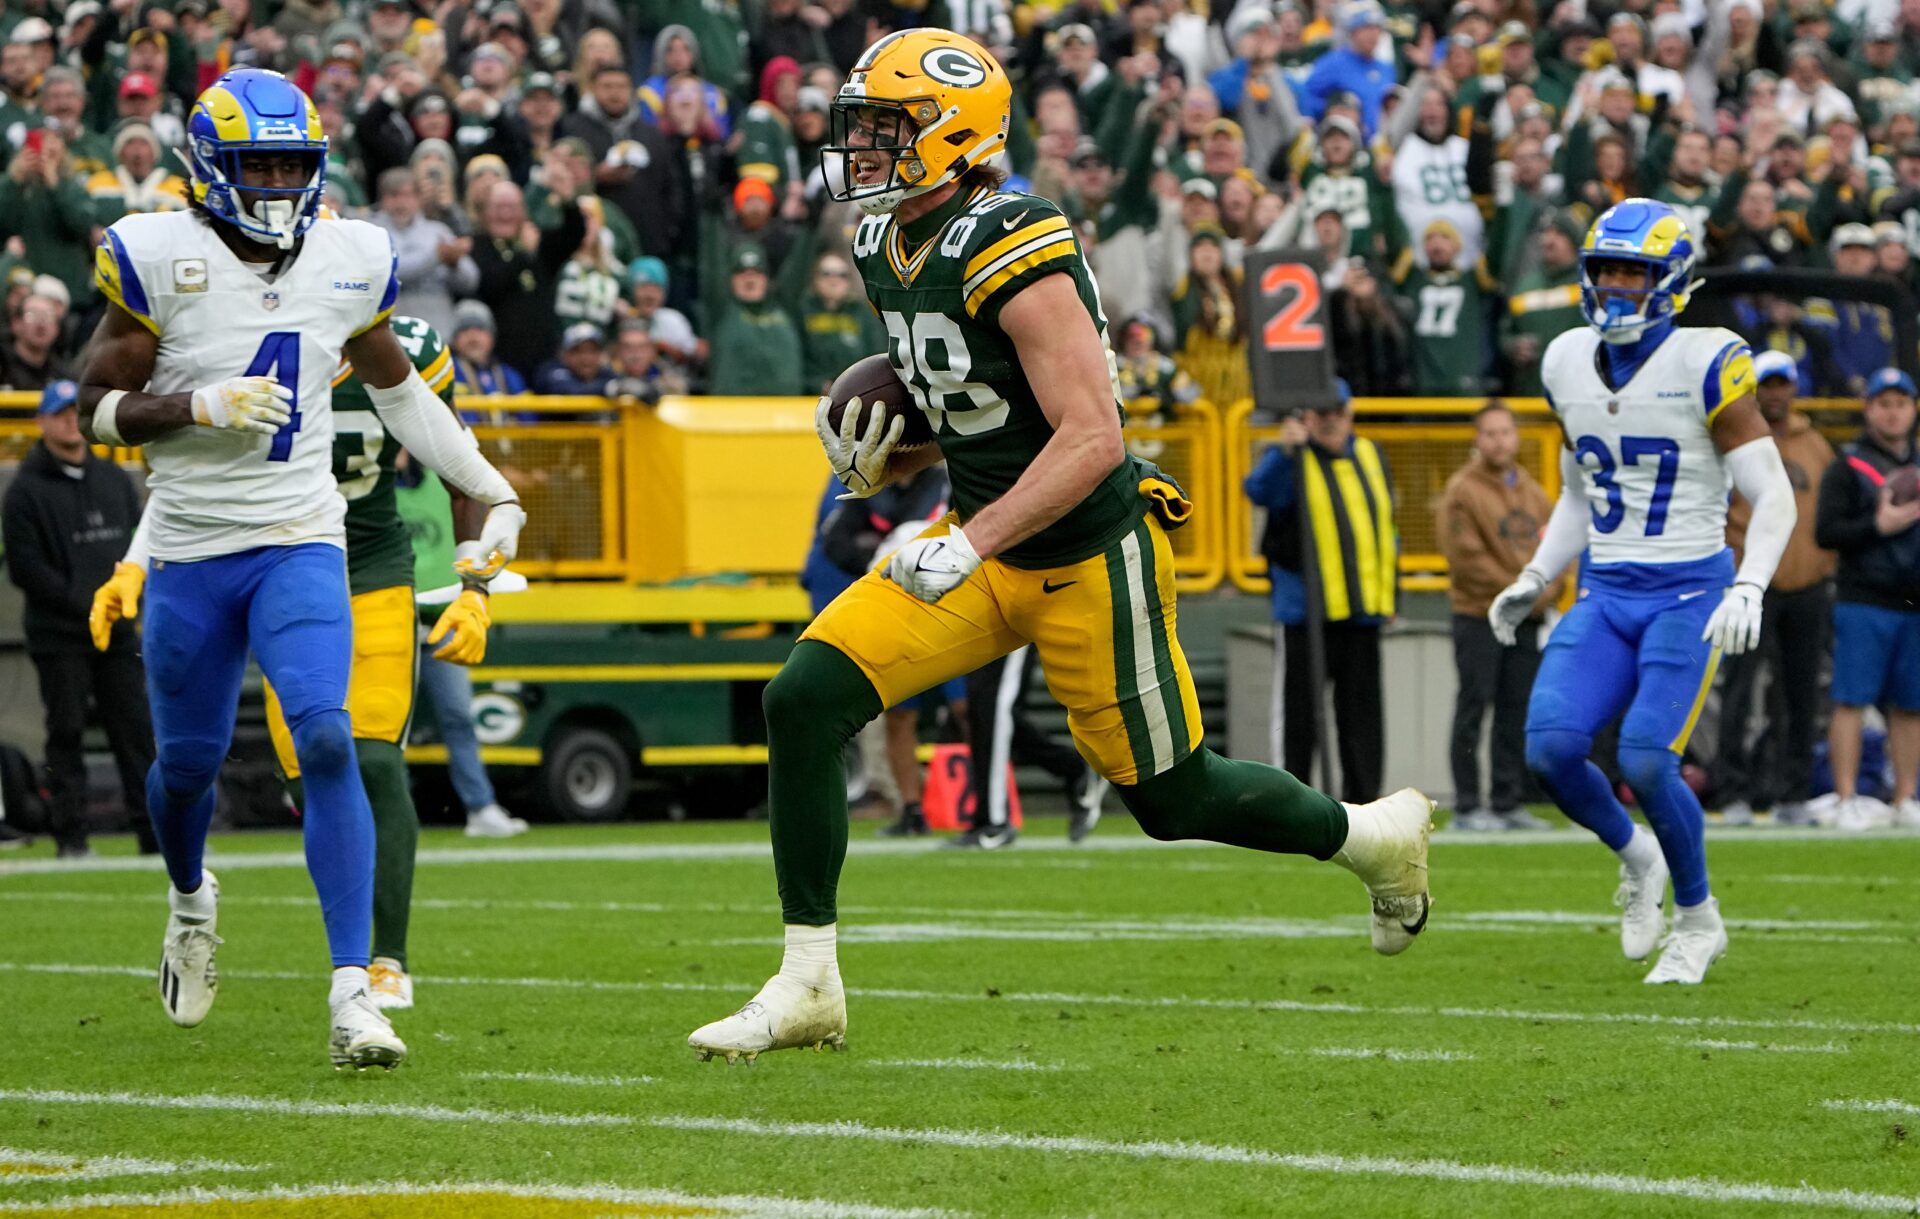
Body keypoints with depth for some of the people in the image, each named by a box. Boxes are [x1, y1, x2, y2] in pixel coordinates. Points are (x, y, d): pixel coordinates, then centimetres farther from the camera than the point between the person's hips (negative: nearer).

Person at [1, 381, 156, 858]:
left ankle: (154, 828, 3)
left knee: (135, 728, 1)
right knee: (66, 732, -3)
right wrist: (86, 604, -14)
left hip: (118, 633, 4)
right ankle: (71, 836, 0)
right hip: (59, 636, -4)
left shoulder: (115, 479, 15)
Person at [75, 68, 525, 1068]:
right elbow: (98, 409, -4)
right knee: (187, 760, 12)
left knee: (327, 742, -19)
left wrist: (493, 492, 20)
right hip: (190, 553, -1)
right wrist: (201, 406, -22)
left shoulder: (348, 263, 2)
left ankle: (352, 988, -21)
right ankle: (190, 899, 48)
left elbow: (398, 391, 19)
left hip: (300, 545, 1)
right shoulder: (159, 260, -8)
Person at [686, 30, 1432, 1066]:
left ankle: (1375, 835, 36)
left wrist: (973, 545, -35)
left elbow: (1094, 439, -29)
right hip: (981, 546, 8)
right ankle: (807, 985, -4)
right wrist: (882, 459, -4)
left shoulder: (1014, 256, -24)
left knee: (1173, 799, 7)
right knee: (804, 700, -10)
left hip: (1089, 560, -8)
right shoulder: (888, 252, 3)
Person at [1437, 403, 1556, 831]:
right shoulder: (1463, 490, -6)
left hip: (1527, 618, 6)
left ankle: (1508, 802, 13)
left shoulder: (1531, 489, 14)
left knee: (1517, 712, 7)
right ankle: (1467, 807, -3)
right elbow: (1466, 556, -12)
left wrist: (1547, 591, -3)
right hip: (1479, 616, -6)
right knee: (1473, 708, -5)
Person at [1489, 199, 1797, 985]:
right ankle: (1635, 858, 16)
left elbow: (1773, 496, -9)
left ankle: (1698, 919, 6)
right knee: (1550, 750, -15)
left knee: (1644, 760, -19)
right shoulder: (1569, 366, 8)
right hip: (1606, 596, 5)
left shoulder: (1705, 366, -10)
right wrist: (1532, 583, 13)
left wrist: (1749, 590, -23)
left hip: (1690, 595, -5)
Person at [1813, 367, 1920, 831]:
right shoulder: (1848, 467, 0)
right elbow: (1826, 532, -8)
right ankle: (1847, 800, -8)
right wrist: (1878, 526, -19)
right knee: (1852, 701, -8)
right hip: (1864, 602, -5)